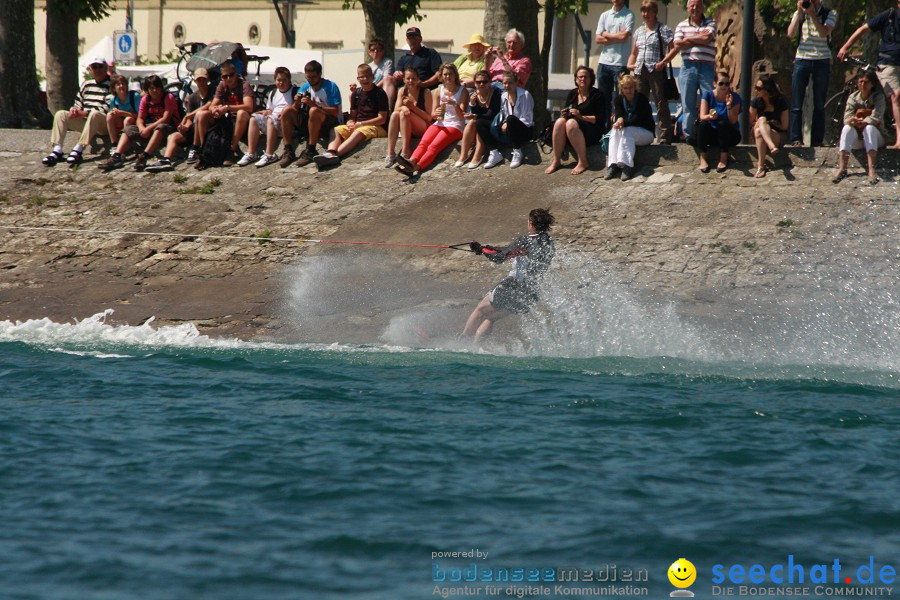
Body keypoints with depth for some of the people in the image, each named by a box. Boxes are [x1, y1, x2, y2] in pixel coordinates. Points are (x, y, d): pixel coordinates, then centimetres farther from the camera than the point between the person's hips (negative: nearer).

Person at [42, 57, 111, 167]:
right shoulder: (86, 84, 20)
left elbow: (107, 109, -14)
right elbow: (78, 103, 22)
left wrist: (84, 113, -16)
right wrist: (74, 109, -4)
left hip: (103, 124, -7)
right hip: (85, 122, 7)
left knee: (94, 114, -39)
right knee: (60, 114, -8)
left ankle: (78, 149, -42)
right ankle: (57, 150, -24)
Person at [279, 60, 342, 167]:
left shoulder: (330, 86, -9)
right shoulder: (305, 87, 8)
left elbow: (335, 112, -19)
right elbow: (295, 110, 7)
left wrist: (315, 105, -27)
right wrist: (297, 102, -16)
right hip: (308, 122, 6)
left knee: (313, 111, -36)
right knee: (287, 110, -10)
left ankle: (310, 151, -33)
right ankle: (288, 151, -17)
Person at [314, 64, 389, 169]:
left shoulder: (379, 93, -3)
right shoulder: (356, 93, 16)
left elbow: (382, 119, -8)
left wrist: (360, 124, -12)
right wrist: (351, 123, -6)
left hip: (375, 127, -6)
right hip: (357, 126, 6)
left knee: (358, 133, -37)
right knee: (337, 131, -20)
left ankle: (336, 153, -57)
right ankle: (331, 152, -48)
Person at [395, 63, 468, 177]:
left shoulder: (463, 91, 2)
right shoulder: (439, 91, 13)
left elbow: (462, 115, -5)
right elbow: (433, 115, 11)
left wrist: (454, 104, -25)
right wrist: (436, 113, -14)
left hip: (455, 126, -4)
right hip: (440, 123, 4)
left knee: (434, 145, -30)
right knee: (424, 142, -27)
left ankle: (417, 167, -53)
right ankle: (411, 162, -52)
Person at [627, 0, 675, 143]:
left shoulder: (663, 29, -1)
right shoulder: (639, 31, 17)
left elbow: (673, 49, -7)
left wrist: (663, 62, -18)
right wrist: (630, 64, 5)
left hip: (656, 71, -6)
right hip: (640, 71, 6)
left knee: (661, 105, -3)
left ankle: (665, 137, -3)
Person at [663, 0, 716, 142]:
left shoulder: (710, 23, 9)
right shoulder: (681, 26, 12)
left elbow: (707, 38, -10)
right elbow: (677, 45, -2)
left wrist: (688, 39, 0)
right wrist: (699, 39, -6)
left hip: (707, 67, -1)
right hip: (688, 65, 1)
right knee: (688, 105, 2)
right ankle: (688, 135, 8)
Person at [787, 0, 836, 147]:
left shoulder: (830, 14, 4)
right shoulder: (800, 14, 10)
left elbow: (824, 32, -12)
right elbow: (791, 33, -5)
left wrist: (812, 14, -16)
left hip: (822, 61, -1)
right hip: (802, 60, 1)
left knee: (819, 105, 1)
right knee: (796, 104, -4)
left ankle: (817, 140, 4)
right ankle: (796, 139, -3)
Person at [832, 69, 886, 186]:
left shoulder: (878, 97, -3)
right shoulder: (853, 97, 5)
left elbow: (876, 117, -18)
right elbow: (847, 117, -8)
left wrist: (862, 122, -35)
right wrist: (852, 121, -33)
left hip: (875, 136, -2)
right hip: (857, 139, 2)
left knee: (869, 127, -35)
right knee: (847, 128, -29)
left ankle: (872, 169, -55)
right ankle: (842, 168, -48)